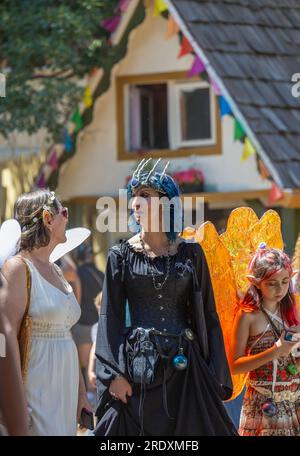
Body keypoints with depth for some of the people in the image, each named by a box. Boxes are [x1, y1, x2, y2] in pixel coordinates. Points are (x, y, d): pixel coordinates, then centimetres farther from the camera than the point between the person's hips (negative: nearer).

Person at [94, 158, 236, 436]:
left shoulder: (191, 254, 7)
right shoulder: (121, 256, 5)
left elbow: (208, 315, 7)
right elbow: (110, 318, 0)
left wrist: (215, 377, 0)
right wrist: (114, 374, -10)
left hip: (183, 365, 1)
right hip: (136, 364, -1)